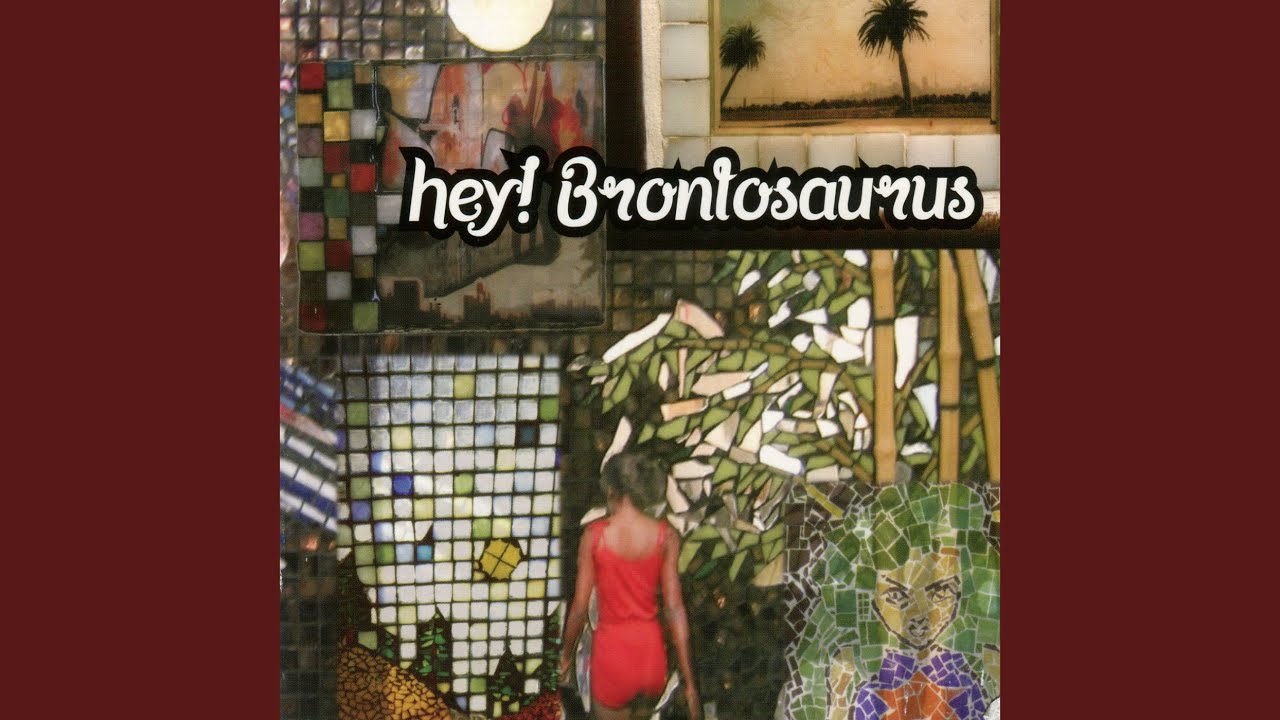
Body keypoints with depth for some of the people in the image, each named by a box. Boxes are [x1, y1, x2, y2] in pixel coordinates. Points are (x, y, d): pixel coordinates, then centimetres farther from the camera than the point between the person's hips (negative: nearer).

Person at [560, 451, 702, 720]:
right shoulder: (665, 535, -6)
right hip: (651, 652, 2)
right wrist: (689, 682, -5)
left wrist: (567, 655, 11)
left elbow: (579, 607, -6)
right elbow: (675, 609, -8)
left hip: (612, 650, -2)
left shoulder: (595, 534, -9)